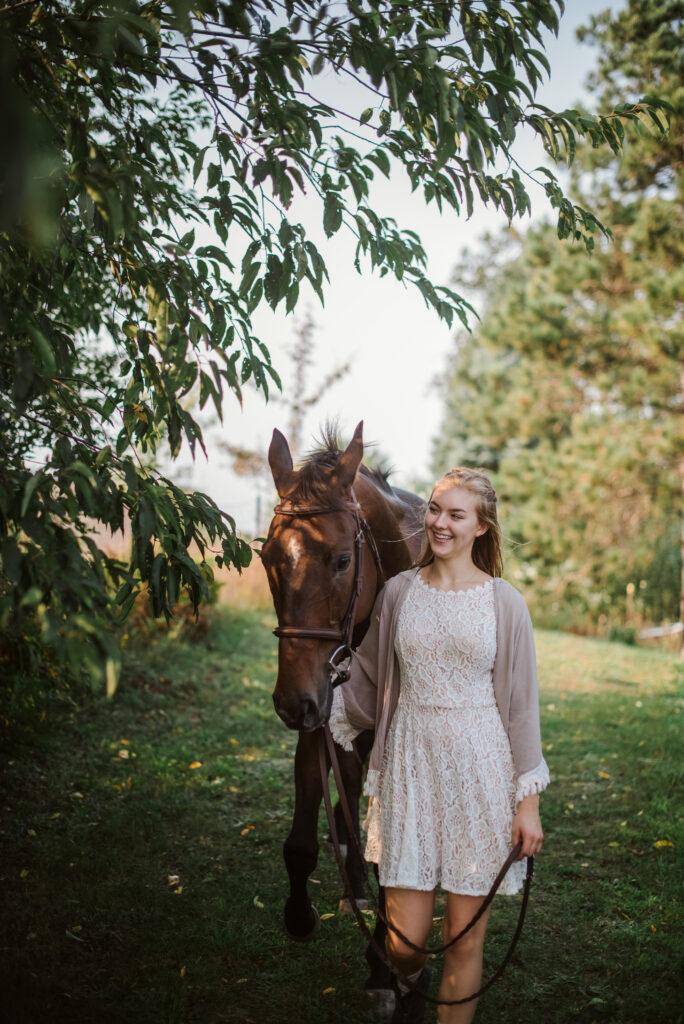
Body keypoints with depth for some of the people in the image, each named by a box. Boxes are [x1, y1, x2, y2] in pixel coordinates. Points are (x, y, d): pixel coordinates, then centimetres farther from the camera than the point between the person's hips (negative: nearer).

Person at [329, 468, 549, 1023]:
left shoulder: (505, 603, -2)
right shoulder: (397, 593, 4)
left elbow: (522, 705, -1)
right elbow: (367, 677, 14)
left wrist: (529, 801, -3)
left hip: (481, 770, -1)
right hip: (410, 768, 2)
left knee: (466, 940, 6)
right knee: (403, 941, 5)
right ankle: (413, 979, 42)